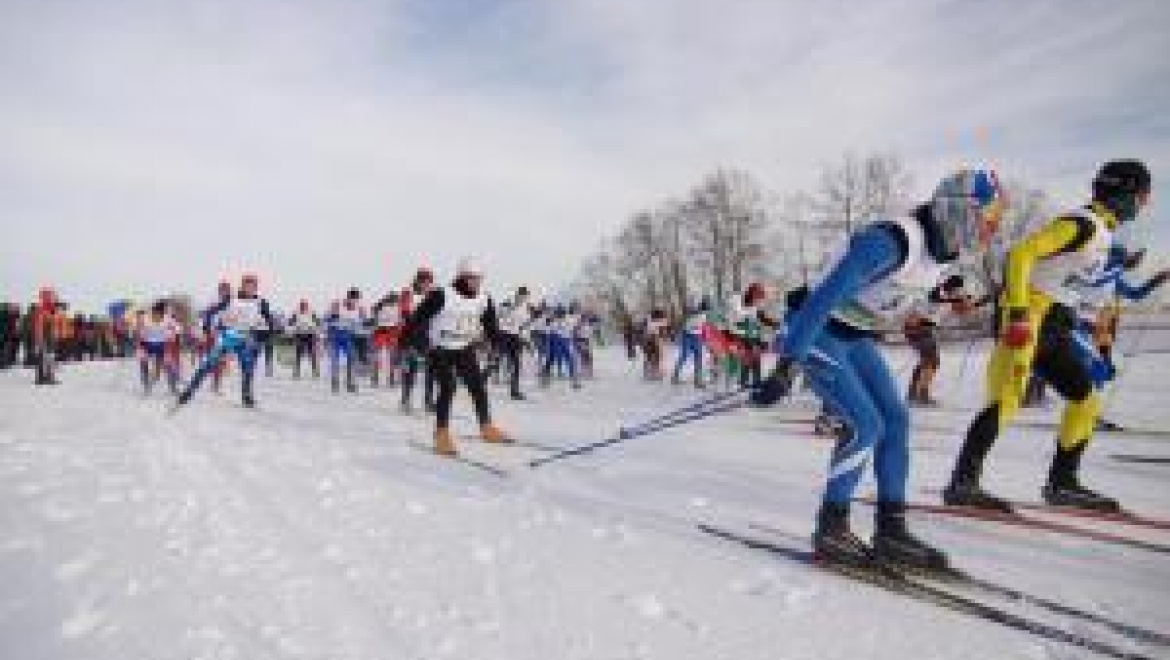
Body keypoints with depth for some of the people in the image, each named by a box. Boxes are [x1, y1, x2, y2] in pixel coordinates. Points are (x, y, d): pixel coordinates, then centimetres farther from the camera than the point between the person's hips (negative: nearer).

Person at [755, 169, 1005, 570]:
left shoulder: (947, 249, -1)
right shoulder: (891, 241, -30)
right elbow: (825, 296, -35)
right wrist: (785, 368, -37)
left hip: (856, 336, 9)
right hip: (816, 332, -9)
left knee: (896, 420, 2)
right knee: (866, 426, -14)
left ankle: (891, 530, 10)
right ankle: (830, 531, -1)